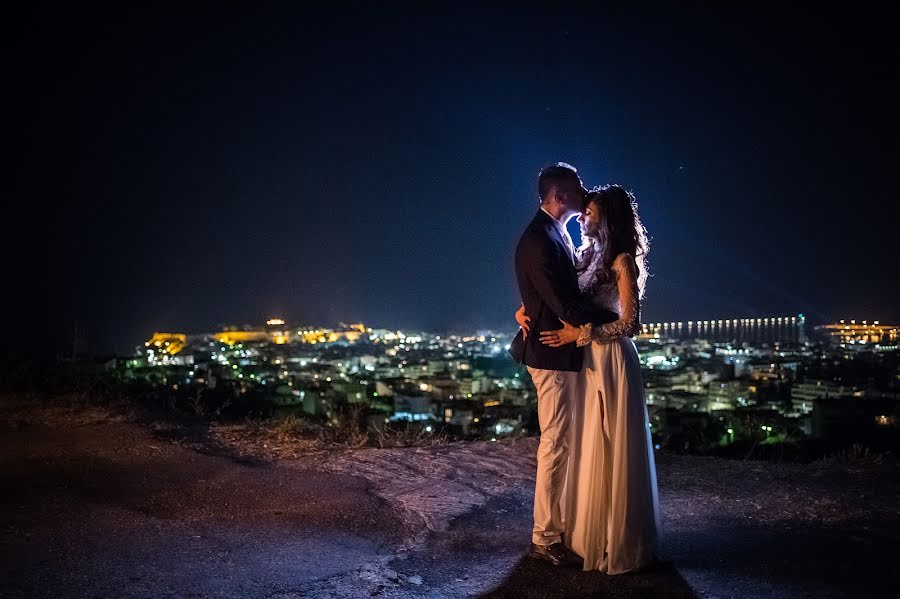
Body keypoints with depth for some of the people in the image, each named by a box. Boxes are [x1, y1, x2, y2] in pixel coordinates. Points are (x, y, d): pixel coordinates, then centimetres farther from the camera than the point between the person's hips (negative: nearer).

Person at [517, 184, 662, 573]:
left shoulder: (622, 261, -11)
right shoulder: (587, 257, 10)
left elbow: (630, 324, -15)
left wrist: (579, 333, -17)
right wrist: (525, 309, -2)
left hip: (610, 362, -7)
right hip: (586, 362, 7)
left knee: (609, 451, 1)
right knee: (587, 449, 13)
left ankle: (618, 542, 15)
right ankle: (589, 533, 26)